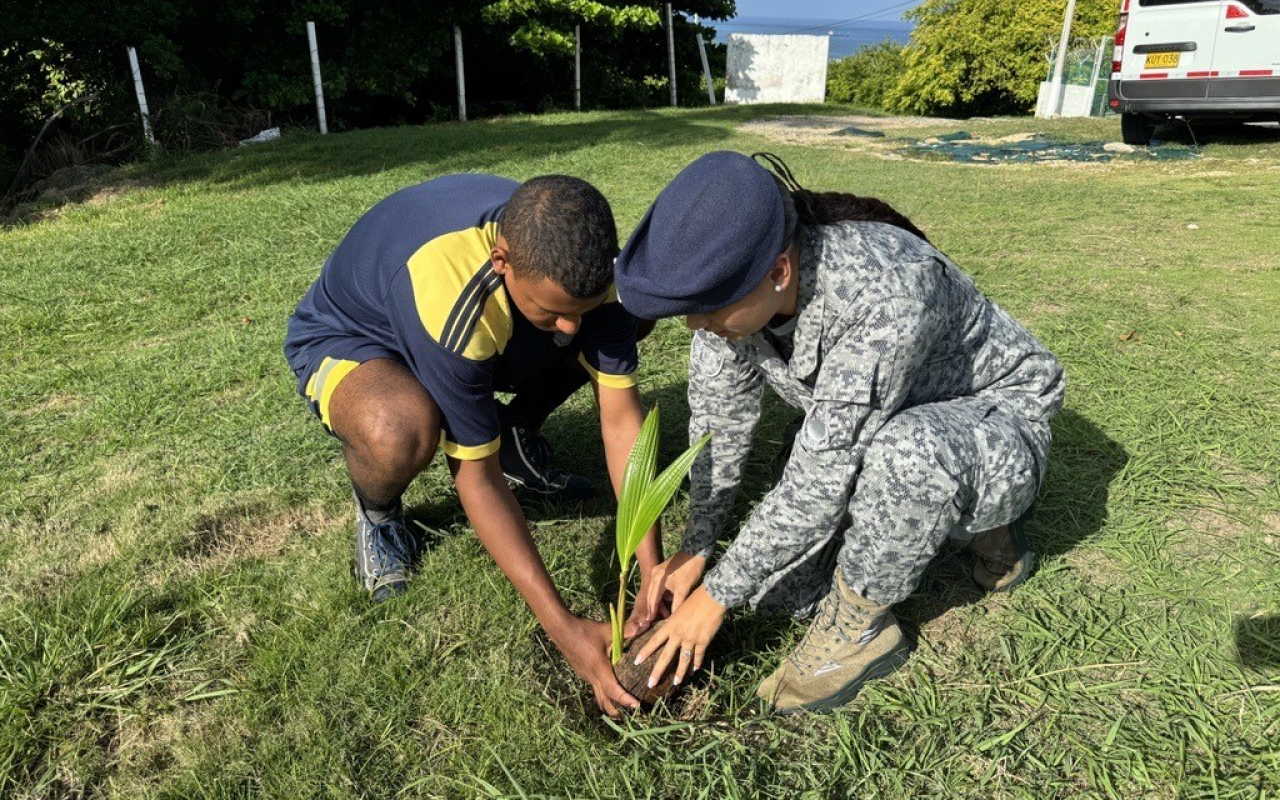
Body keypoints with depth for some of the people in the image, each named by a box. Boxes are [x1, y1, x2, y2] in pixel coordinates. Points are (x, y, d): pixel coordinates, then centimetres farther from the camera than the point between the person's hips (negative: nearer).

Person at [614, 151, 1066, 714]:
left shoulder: (886, 289, -38)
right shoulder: (732, 286, -18)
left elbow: (822, 479, -34)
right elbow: (719, 419, -5)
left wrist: (717, 594, -24)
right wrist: (696, 548, -4)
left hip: (996, 423, -6)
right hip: (869, 432, 7)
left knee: (905, 451, -40)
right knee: (771, 576, -5)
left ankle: (858, 627, -11)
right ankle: (950, 517, 14)